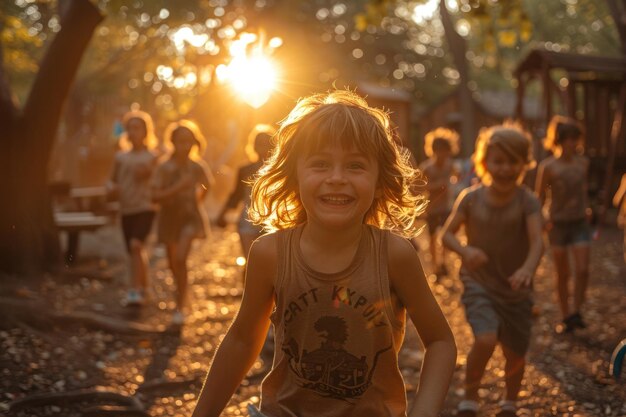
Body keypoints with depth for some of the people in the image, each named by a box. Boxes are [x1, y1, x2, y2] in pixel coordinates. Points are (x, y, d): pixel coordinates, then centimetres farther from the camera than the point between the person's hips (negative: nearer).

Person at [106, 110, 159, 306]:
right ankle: (143, 288, 27)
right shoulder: (120, 157, 11)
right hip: (126, 210, 5)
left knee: (136, 245, -23)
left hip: (145, 208, -5)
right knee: (136, 252, 9)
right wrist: (111, 188, -4)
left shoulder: (152, 156, 1)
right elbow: (112, 180, 19)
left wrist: (147, 173, -17)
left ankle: (135, 290, -24)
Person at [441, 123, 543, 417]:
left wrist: (528, 269, -47)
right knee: (485, 340, -24)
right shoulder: (470, 198, -8)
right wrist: (465, 251, -23)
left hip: (516, 289, 1)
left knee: (515, 354, 12)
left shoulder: (527, 201, -13)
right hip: (479, 285, -1)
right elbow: (447, 233, -1)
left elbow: (537, 241, -26)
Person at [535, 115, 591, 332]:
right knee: (562, 274, 7)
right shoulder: (548, 166, -9)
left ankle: (576, 311, 7)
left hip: (580, 223, 2)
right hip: (558, 224, -2)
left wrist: (586, 209, 15)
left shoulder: (583, 163, 2)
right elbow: (539, 197, -3)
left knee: (582, 270, -10)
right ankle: (566, 317, 20)